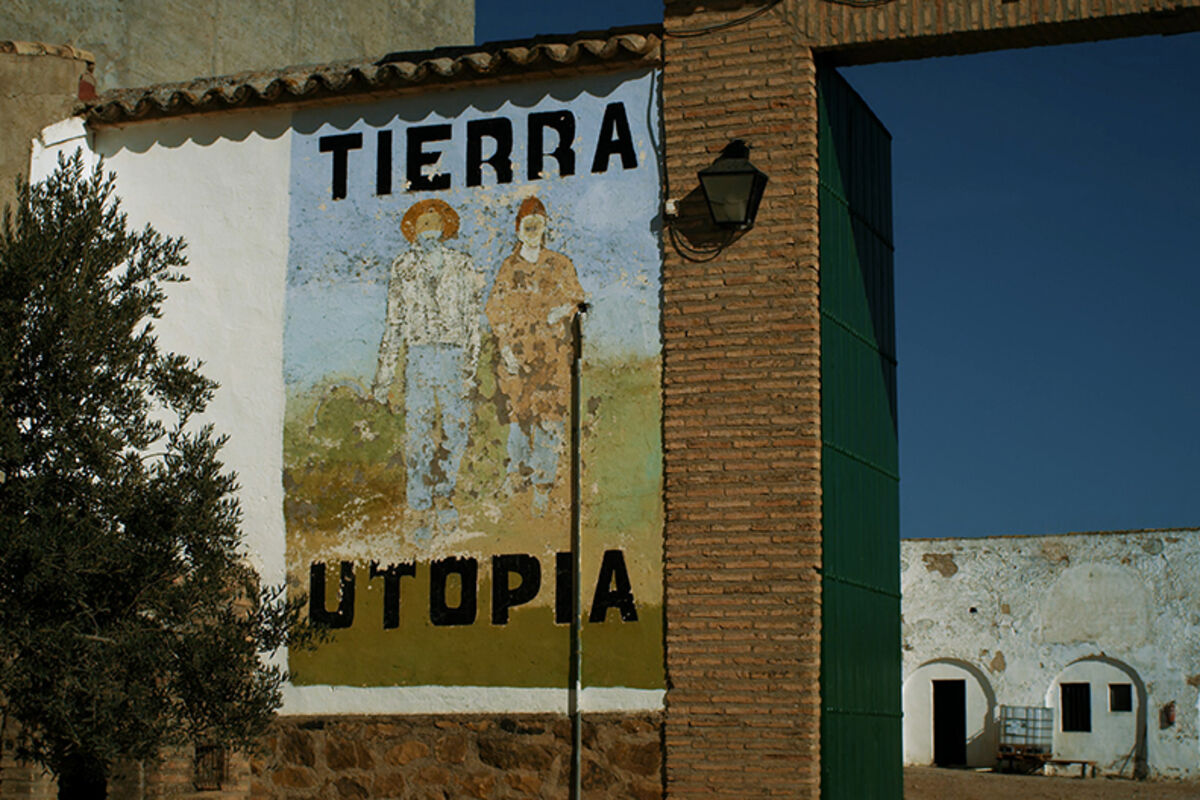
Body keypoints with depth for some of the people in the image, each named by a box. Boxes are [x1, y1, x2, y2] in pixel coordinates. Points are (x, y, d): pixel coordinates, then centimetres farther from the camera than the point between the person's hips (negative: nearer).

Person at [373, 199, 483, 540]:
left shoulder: (403, 265, 2)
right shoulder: (463, 265, 4)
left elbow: (395, 323, 0)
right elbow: (473, 320, 0)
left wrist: (384, 376, 2)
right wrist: (470, 368, 1)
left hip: (417, 355, 0)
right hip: (454, 355, 0)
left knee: (418, 436, 4)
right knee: (455, 429, 13)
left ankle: (423, 516, 4)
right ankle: (444, 495, 0)